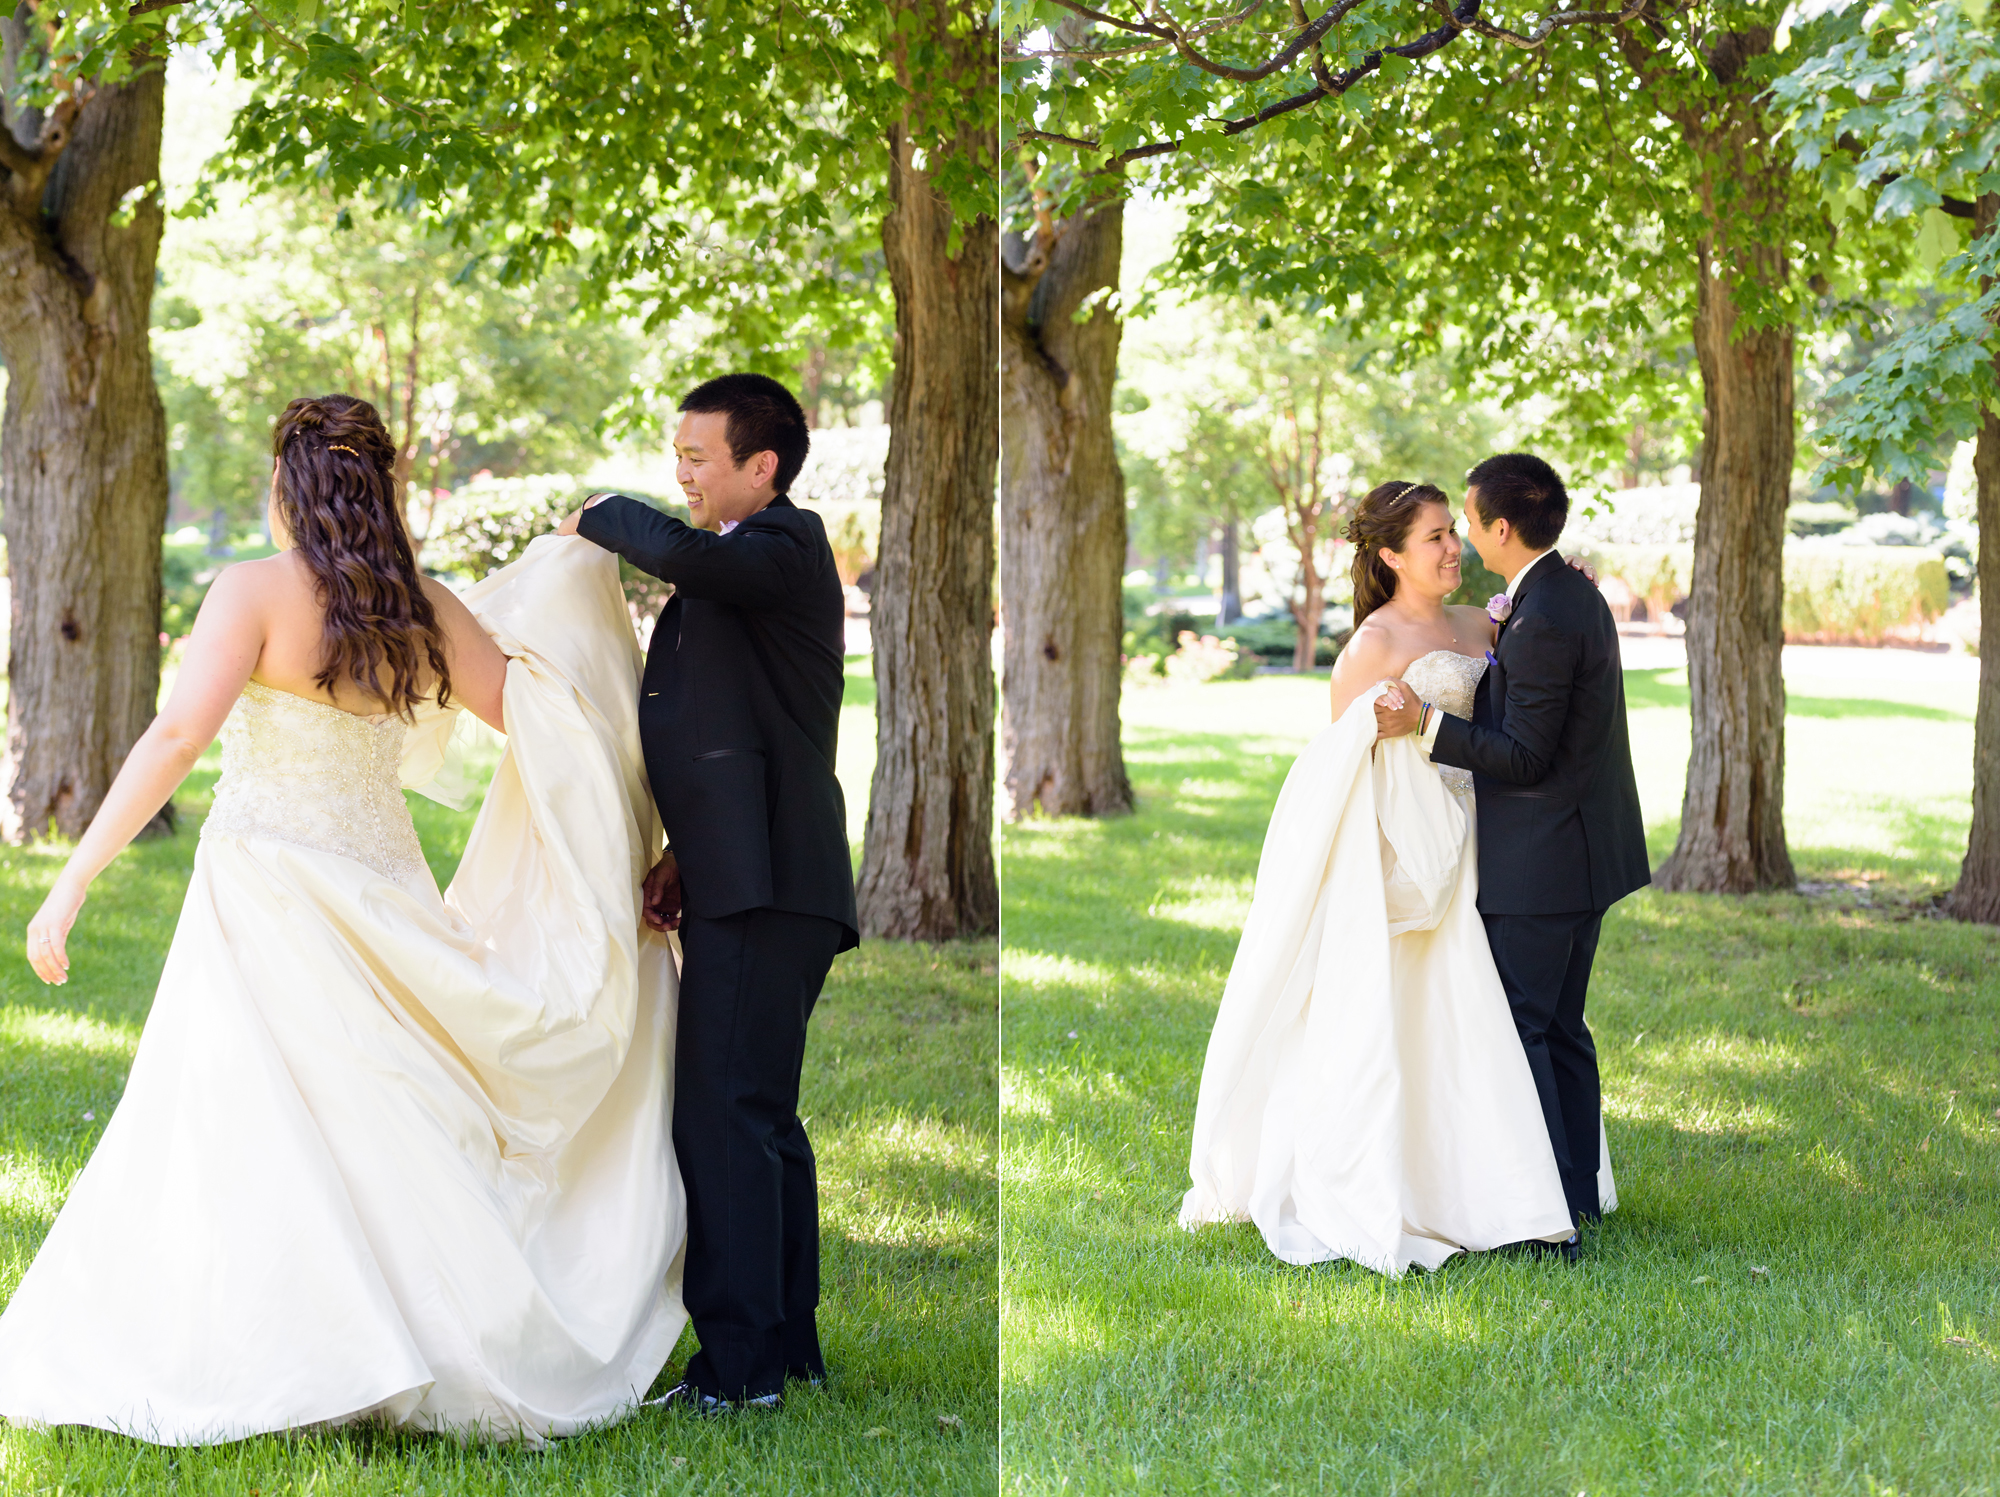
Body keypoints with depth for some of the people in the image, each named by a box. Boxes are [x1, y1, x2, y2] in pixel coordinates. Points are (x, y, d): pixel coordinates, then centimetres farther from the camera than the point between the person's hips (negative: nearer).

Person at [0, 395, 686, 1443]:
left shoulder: (257, 593, -10)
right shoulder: (427, 612, 4)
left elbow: (176, 738, -20)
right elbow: (538, 713, 16)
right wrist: (573, 588, 32)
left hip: (267, 898, -5)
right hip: (380, 898, 5)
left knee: (244, 1140, -2)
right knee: (384, 1137, 13)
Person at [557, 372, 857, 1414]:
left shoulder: (788, 547, -7)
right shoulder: (735, 571, 21)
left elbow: (691, 555, -29)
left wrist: (603, 516, -9)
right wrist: (685, 855, 13)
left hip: (765, 890, -10)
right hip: (742, 885, 10)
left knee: (723, 1115, -11)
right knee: (761, 1118, 14)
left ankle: (738, 1360, -9)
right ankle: (789, 1346, 22)